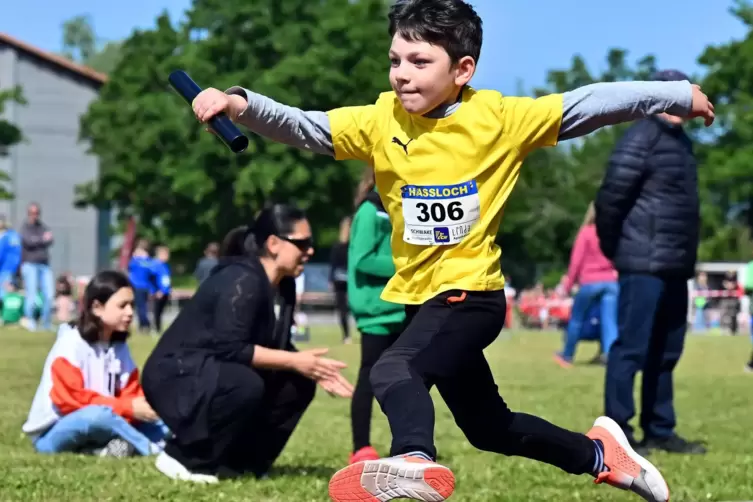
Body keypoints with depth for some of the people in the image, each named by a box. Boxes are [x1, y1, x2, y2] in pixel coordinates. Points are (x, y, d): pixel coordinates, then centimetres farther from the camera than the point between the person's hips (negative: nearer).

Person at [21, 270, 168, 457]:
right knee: (98, 414, -37)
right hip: (53, 434, -7)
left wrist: (143, 405, -20)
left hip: (96, 431, 7)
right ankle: (154, 450, -22)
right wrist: (127, 407, -23)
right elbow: (69, 399, -22)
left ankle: (109, 448, -30)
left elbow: (130, 393, 6)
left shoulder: (119, 346, 8)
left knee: (158, 422, -9)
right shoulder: (71, 343, -14)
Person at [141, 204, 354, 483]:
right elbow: (229, 347, -28)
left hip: (216, 374, 9)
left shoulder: (283, 286, 5)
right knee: (246, 386, -34)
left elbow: (278, 347, 10)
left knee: (298, 385, -1)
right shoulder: (242, 281, -22)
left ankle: (238, 462, 4)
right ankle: (183, 459, -17)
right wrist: (295, 361, -23)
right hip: (176, 375, -9)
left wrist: (312, 369, -9)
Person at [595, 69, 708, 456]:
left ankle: (659, 431, 19)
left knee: (665, 352, 12)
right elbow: (610, 197, -15)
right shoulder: (641, 139, -10)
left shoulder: (681, 142, 18)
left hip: (675, 267, 9)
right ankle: (617, 432, -5)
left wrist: (687, 257, 17)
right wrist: (613, 249, -6)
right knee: (631, 347, -8)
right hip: (644, 264, -9)